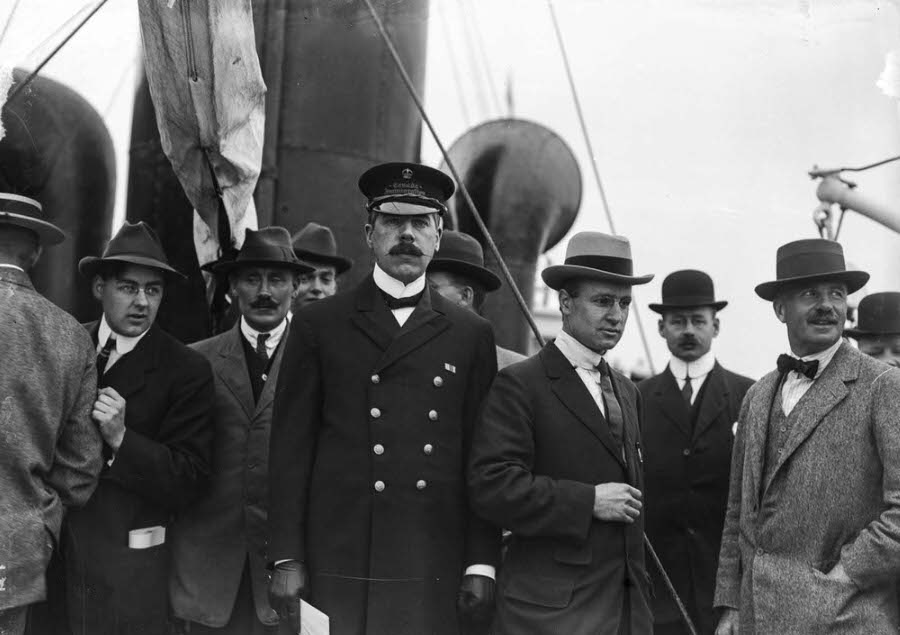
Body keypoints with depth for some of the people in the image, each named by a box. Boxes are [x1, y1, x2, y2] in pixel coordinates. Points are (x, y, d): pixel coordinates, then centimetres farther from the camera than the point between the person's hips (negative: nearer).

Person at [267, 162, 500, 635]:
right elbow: (290, 451, 3)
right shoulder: (317, 325, 6)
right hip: (339, 572, -1)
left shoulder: (471, 335, 10)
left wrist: (482, 565, 2)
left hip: (436, 578, 1)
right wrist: (287, 560, -2)